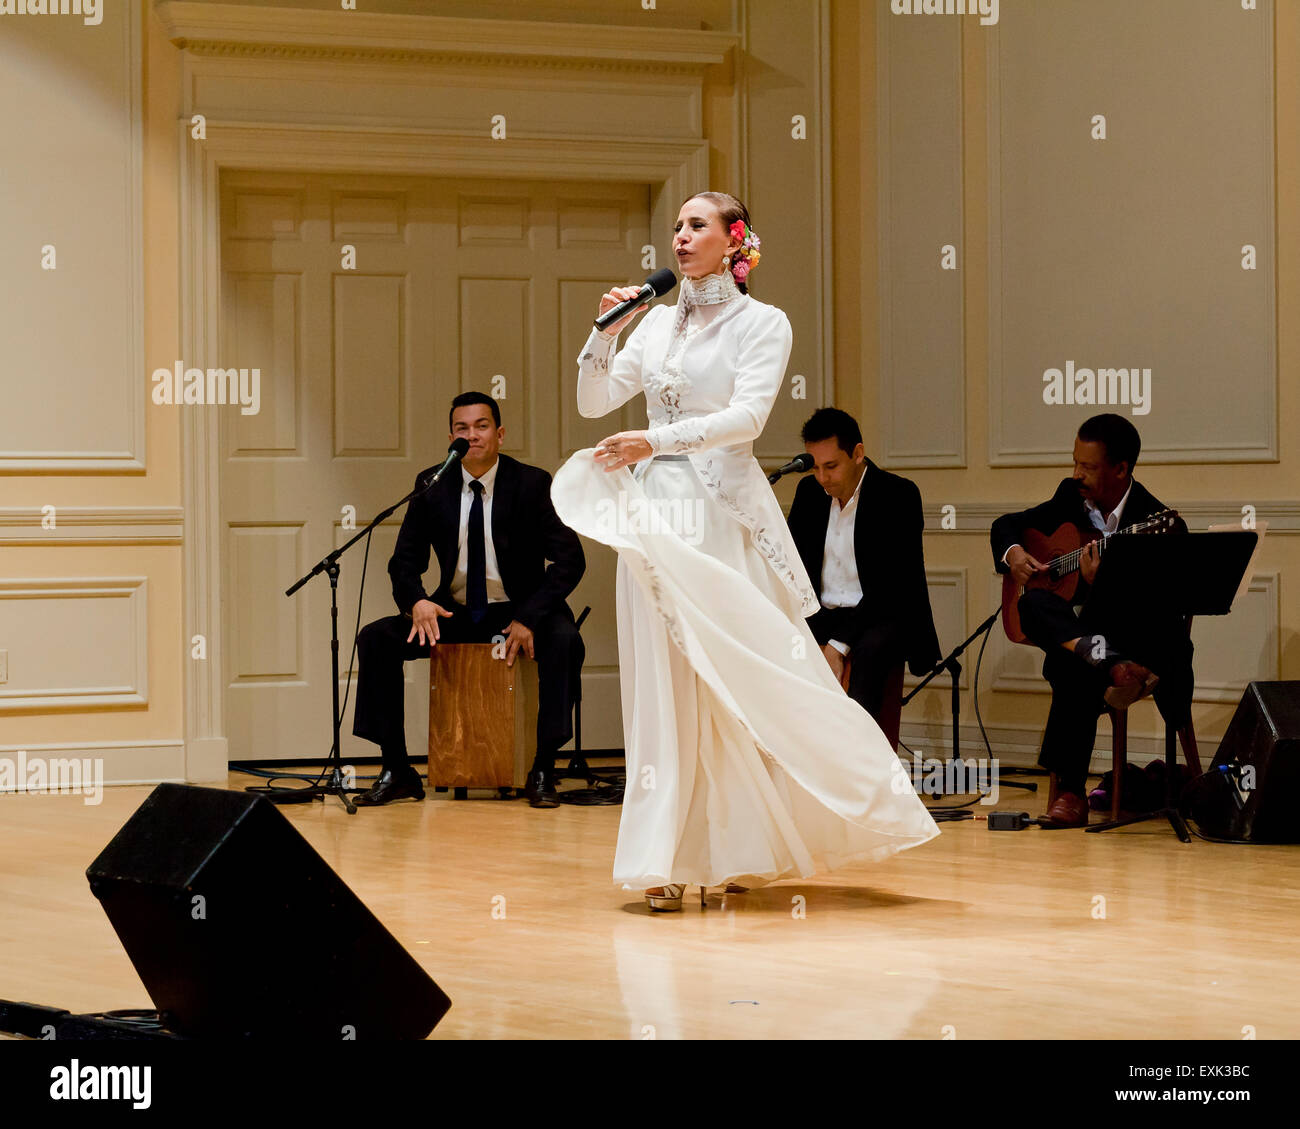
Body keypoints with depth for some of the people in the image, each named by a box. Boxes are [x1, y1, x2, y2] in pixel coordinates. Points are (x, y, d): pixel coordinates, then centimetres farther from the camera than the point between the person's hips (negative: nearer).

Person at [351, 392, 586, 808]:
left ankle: (543, 771, -25)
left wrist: (530, 617, -25)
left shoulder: (532, 484, -8)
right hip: (454, 613, 3)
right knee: (375, 638, -17)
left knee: (563, 640, -34)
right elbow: (405, 560, 3)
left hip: (515, 613, -3)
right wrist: (416, 602, -21)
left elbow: (570, 559, -12)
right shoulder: (432, 486, 1)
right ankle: (396, 771, -12)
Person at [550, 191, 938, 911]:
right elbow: (593, 402, 14)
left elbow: (747, 415, -14)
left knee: (747, 677, -3)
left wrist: (656, 441, -22)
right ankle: (669, 858, 3)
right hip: (657, 512, 5)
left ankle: (746, 850, 9)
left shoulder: (761, 323, -1)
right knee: (664, 681, 1)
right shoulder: (658, 322, 15)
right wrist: (605, 332, -1)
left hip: (725, 513, -4)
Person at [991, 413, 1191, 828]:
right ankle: (1111, 666, -49)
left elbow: (1149, 614, -19)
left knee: (1076, 671, -40)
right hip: (1069, 632, 6)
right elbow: (1007, 525, 19)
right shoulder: (1072, 497, 5)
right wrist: (1013, 554, -5)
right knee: (1034, 605, -30)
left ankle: (1070, 793, -32)